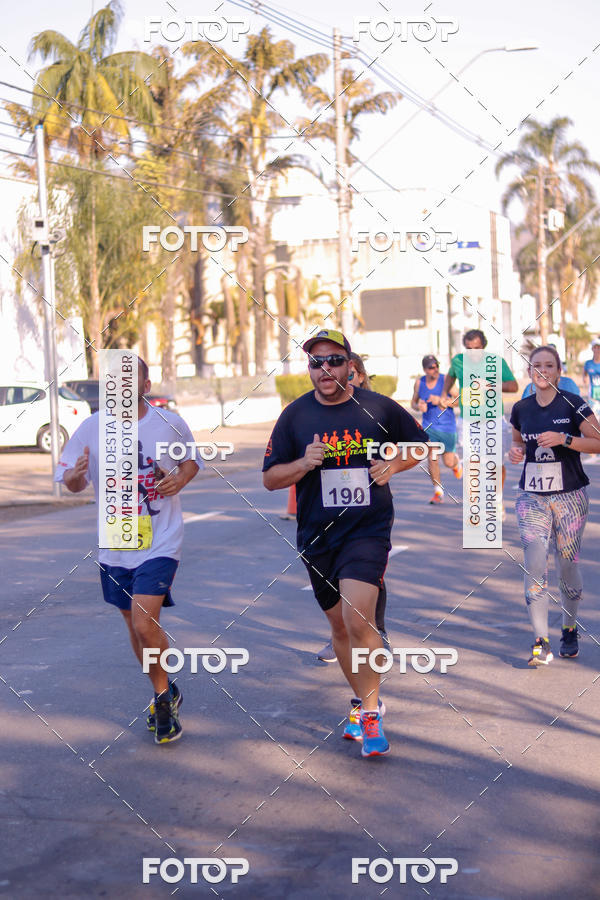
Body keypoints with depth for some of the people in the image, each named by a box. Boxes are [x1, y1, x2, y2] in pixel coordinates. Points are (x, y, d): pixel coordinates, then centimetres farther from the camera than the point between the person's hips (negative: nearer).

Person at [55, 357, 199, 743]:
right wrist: (76, 475, -22)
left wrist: (181, 478, -9)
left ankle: (164, 695, 9)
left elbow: (192, 459, 13)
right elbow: (71, 483, 2)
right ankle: (165, 694, 38)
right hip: (114, 545, 3)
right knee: (135, 627, 15)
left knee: (145, 626, -16)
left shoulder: (170, 423, -4)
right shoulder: (92, 427, -3)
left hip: (161, 541, -3)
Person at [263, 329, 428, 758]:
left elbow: (419, 442, 14)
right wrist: (304, 464, -16)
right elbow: (270, 478, 4)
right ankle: (361, 701, 36)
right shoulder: (295, 415, 1)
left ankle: (371, 711, -4)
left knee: (358, 618, -20)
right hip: (317, 537, 3)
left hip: (368, 530, -3)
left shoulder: (379, 407, -2)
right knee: (340, 626, 14)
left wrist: (394, 464, -6)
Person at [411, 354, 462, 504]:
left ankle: (457, 462, 45)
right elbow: (413, 402, 12)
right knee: (432, 458, -13)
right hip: (429, 425, 2)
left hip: (447, 426, -2)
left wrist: (440, 401, -28)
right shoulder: (419, 383, -2)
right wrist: (419, 406, -12)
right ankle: (438, 493, -2)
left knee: (448, 462, 6)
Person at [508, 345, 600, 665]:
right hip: (531, 497, 2)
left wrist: (564, 439, -21)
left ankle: (569, 630, 30)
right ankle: (541, 643, -9)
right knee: (534, 564, -11)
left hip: (569, 497, -2)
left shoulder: (573, 404, -7)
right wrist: (516, 452, -2)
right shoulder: (521, 408, 5)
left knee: (567, 567, 6)